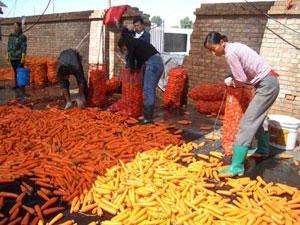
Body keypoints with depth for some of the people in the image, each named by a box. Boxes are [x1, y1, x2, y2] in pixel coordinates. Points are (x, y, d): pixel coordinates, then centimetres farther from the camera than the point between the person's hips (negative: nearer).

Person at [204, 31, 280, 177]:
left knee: (247, 122, -13)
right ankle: (263, 149, 43)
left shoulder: (230, 53, -19)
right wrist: (234, 80, -1)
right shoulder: (233, 47, 9)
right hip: (268, 83, 10)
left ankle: (237, 166, -13)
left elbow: (242, 79, -16)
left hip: (266, 85, -10)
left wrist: (231, 82, 3)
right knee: (256, 118, 23)